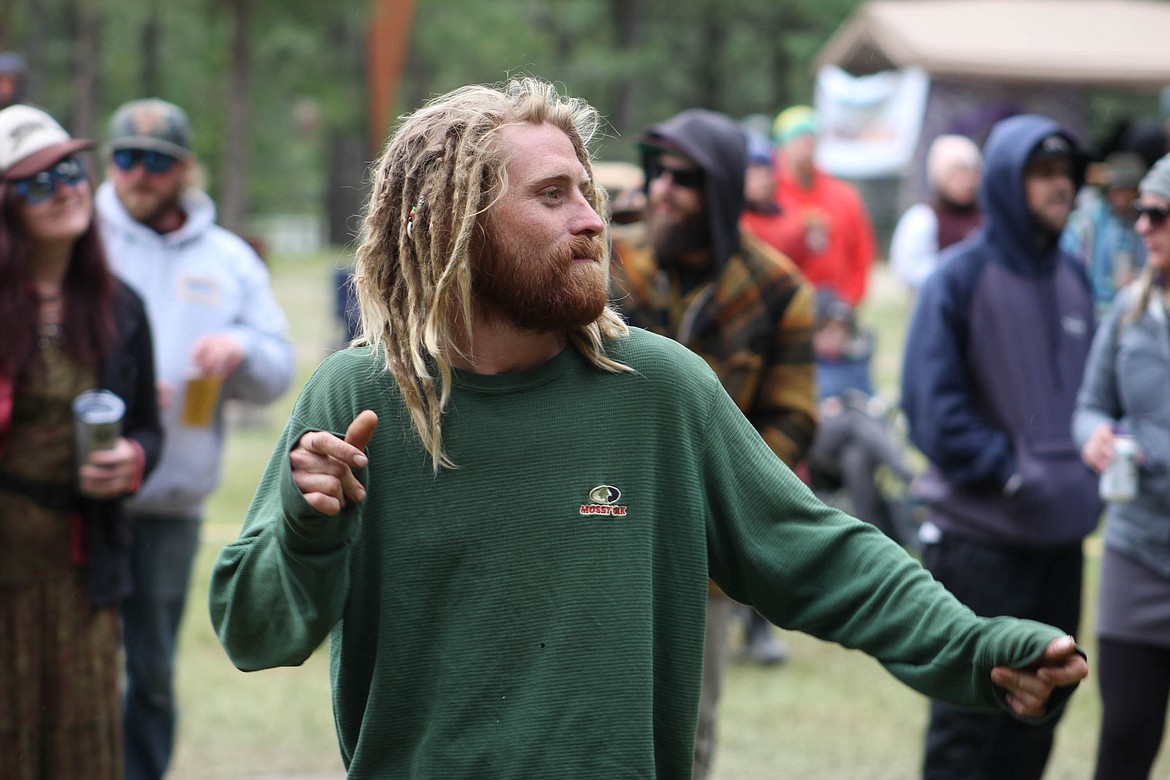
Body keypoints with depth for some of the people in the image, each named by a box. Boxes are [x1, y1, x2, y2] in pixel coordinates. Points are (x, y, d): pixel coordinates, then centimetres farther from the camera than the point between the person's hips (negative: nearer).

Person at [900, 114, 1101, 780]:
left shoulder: (1073, 279, 11)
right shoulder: (962, 277, -8)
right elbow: (931, 403, -12)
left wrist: (1089, 470, 4)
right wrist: (1006, 470, -17)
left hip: (1060, 534, 6)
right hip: (979, 532, -6)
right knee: (967, 717, -4)